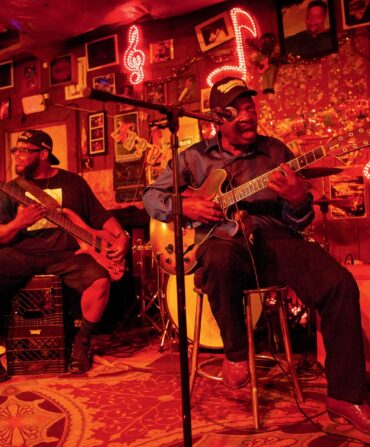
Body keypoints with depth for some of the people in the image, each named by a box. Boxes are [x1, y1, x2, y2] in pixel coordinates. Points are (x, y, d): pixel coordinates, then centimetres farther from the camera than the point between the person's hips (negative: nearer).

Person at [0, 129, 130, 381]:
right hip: (22, 253, 2)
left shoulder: (73, 182, 10)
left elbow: (101, 216, 10)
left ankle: (82, 342, -5)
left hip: (67, 253, -1)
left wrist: (121, 237, -8)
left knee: (100, 279, -30)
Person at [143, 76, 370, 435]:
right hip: (224, 240, -2)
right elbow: (151, 195, 15)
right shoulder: (195, 157, 12)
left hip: (274, 239, 2)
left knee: (341, 285, -22)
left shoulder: (276, 151, 14)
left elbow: (300, 222, 11)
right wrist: (185, 207, -6)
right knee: (220, 257, -39)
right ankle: (235, 353, -12)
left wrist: (298, 201, -14)